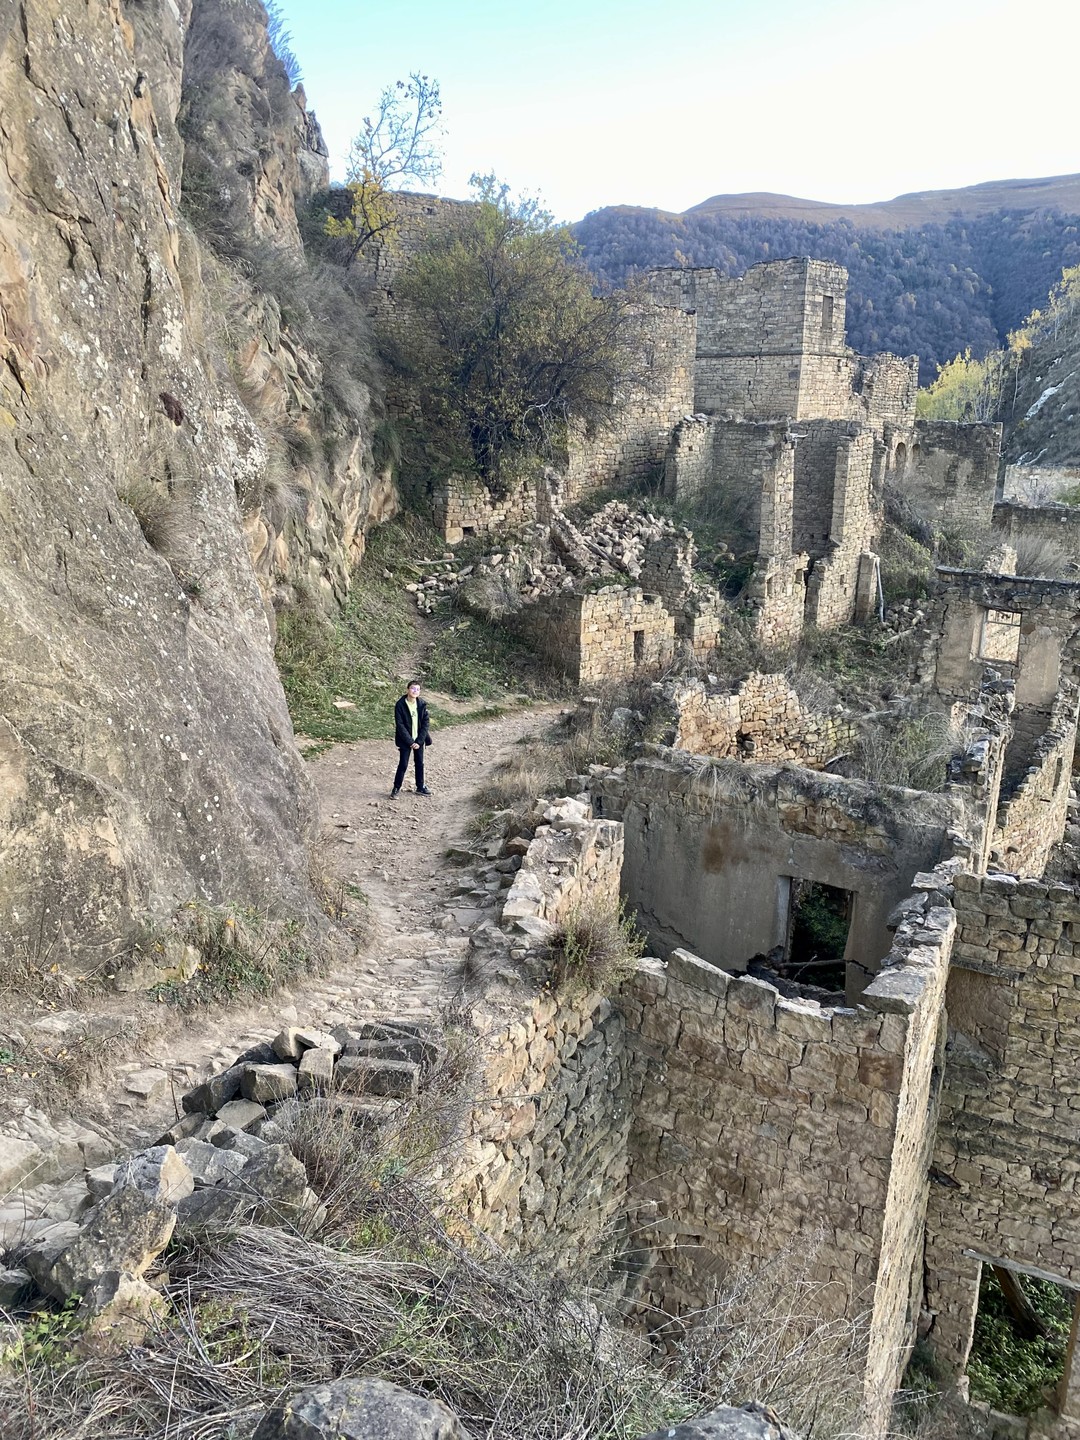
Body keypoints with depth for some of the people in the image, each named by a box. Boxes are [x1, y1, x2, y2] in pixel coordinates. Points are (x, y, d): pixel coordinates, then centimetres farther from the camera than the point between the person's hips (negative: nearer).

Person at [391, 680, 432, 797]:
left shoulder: (422, 704, -4)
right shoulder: (400, 705, -14)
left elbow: (425, 723, -2)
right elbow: (400, 725, -15)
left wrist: (419, 741, -11)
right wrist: (410, 742, -18)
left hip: (419, 740, 4)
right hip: (405, 741, -4)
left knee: (419, 763, 12)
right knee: (403, 765, -1)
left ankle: (420, 787, 27)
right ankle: (396, 788, 13)